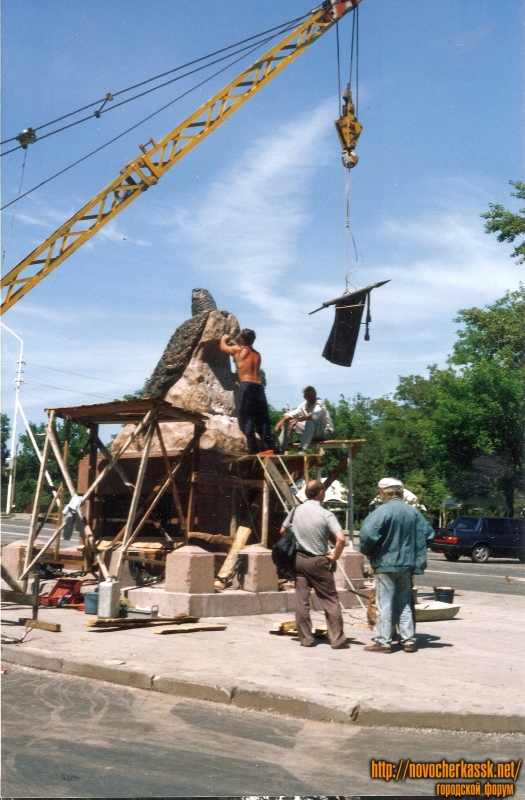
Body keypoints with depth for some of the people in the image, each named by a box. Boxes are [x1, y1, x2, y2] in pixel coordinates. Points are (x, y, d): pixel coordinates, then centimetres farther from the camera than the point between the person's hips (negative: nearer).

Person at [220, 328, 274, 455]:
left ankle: (252, 450, -11)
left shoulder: (238, 350, 6)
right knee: (262, 419, 7)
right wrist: (233, 344, 50)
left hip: (246, 386, -6)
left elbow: (223, 347, 24)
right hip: (258, 387, 6)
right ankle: (269, 448, 1)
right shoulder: (257, 354, 21)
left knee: (246, 419, -5)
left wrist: (224, 338, 45)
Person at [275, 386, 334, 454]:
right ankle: (280, 449, -6)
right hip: (312, 430, 7)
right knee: (287, 422, 2)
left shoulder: (319, 403, -17)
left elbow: (314, 415, -36)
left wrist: (297, 420, -43)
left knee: (310, 422, -39)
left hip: (325, 430, -7)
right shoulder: (304, 405, 3)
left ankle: (303, 450, -47)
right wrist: (283, 420, -20)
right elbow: (292, 413, 2)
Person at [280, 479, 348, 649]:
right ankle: (337, 640, 6)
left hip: (299, 560, 4)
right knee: (330, 601, 4)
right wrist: (334, 557, -9)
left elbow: (282, 531, 13)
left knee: (301, 601, 7)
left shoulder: (296, 510, 1)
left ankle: (305, 638, 12)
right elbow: (341, 539, -23)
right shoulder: (326, 515, -13)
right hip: (318, 562, -4)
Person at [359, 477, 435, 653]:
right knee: (404, 603, 15)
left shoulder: (383, 511, -15)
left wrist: (365, 550, -7)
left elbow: (368, 533, -26)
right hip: (407, 564, 6)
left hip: (386, 564, -6)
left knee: (384, 604, 1)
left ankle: (383, 642, 4)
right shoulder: (413, 512, 5)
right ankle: (409, 640, 16)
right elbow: (428, 533, 11)